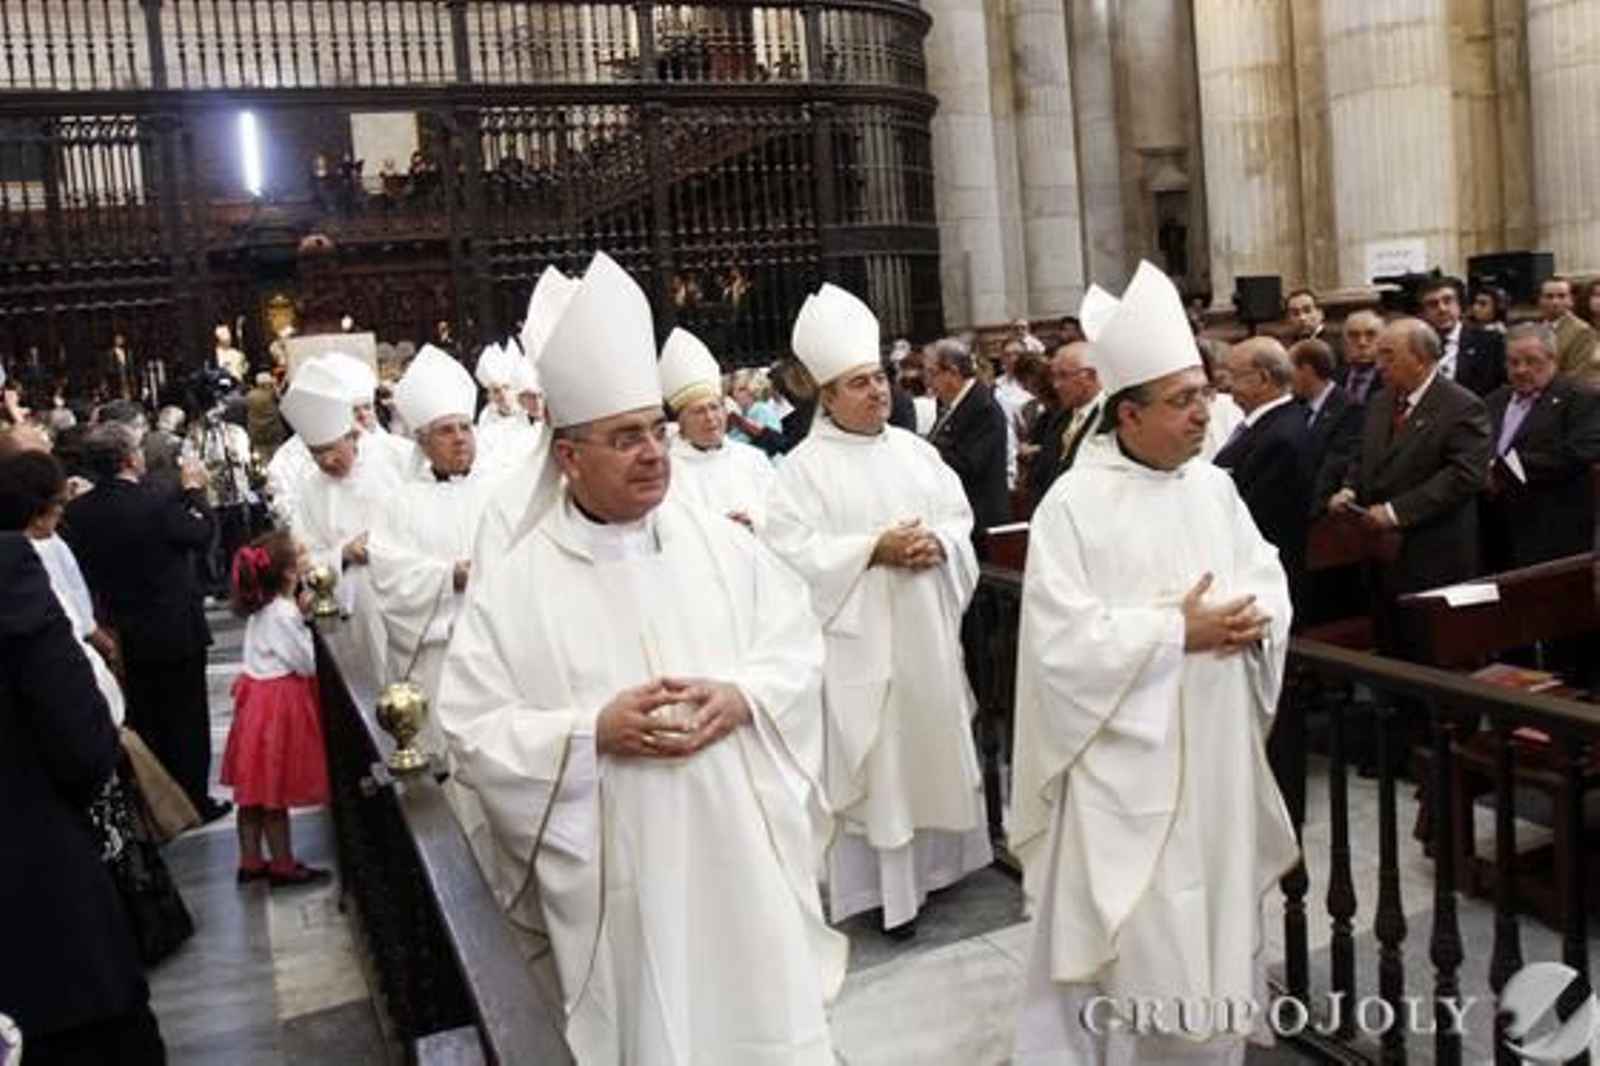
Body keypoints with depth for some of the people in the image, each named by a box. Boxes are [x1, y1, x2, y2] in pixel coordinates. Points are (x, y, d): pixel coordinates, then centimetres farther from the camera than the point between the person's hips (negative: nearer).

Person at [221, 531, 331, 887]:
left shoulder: (264, 606, 3)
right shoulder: (284, 614, -23)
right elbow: (307, 664, -17)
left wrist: (300, 612, 2)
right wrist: (306, 622, -4)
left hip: (259, 696, 9)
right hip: (279, 702, -9)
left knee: (255, 788, 16)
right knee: (275, 792, 4)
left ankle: (250, 861, 26)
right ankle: (283, 865, 16)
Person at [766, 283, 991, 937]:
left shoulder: (915, 451, 10)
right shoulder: (804, 466, -6)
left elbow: (960, 518, 11)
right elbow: (792, 550, -13)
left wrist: (939, 543, -12)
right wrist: (874, 549, -19)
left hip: (926, 629, 5)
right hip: (858, 637, -5)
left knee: (931, 740, 14)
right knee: (873, 758, 0)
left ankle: (933, 859, 30)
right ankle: (887, 884, 12)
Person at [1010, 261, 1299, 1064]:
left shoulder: (1214, 487, 6)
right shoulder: (1073, 503, -13)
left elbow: (1268, 576, 9)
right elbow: (1062, 638, -18)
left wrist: (1254, 617, -14)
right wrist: (1176, 632, -20)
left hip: (1217, 749, 6)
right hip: (1127, 757, -6)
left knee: (1214, 921, 18)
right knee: (1135, 941, 2)